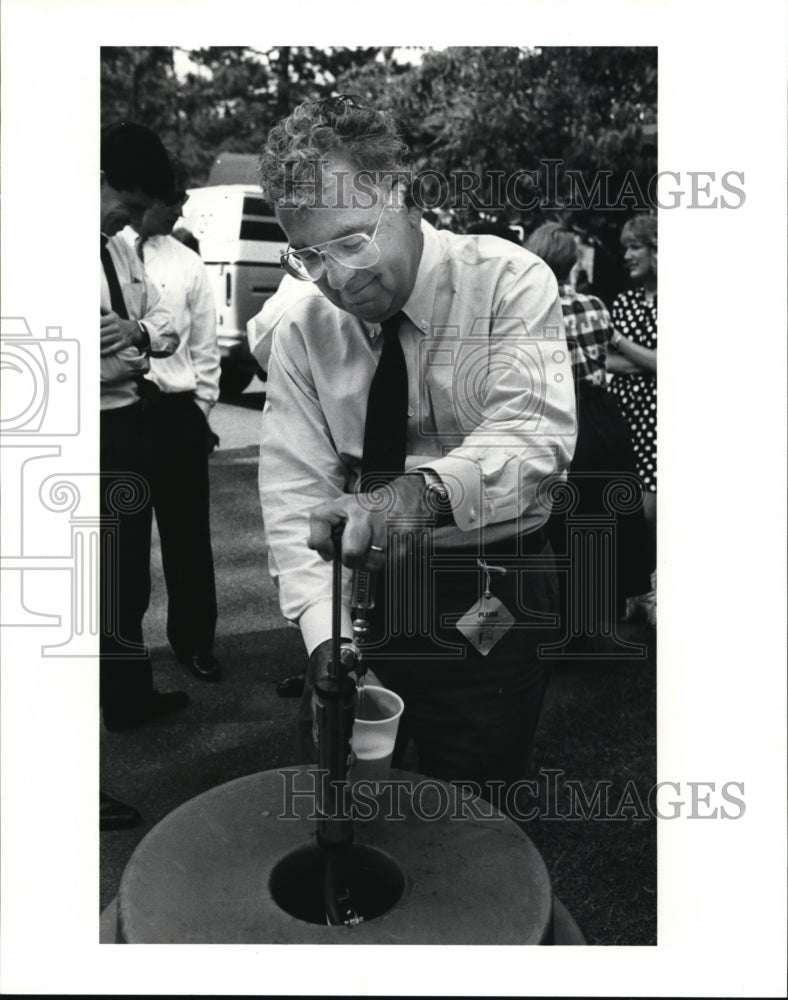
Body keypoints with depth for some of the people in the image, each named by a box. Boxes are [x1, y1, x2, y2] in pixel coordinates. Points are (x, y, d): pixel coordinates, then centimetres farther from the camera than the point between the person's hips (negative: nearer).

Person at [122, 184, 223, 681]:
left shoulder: (188, 264, 7)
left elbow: (205, 344, 9)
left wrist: (202, 407, 6)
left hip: (176, 410, 1)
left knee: (188, 531, 7)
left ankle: (194, 638, 23)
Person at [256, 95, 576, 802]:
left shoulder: (510, 281, -11)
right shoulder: (301, 322, -3)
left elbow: (537, 430, -27)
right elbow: (294, 487, -10)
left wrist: (427, 490, -47)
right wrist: (326, 634, -23)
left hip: (490, 604, -3)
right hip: (358, 590, 3)